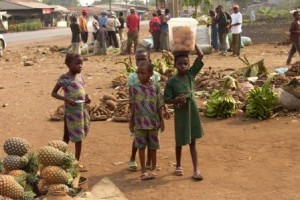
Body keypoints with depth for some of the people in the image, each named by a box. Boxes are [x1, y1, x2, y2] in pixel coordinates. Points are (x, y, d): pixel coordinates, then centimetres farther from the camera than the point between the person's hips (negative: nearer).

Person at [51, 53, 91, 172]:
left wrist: (86, 97, 0)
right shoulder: (64, 78, -11)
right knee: (78, 136, -2)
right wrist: (66, 99, -22)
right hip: (71, 110, -7)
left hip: (82, 109, 7)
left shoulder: (80, 77, 8)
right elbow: (54, 93, -8)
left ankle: (77, 161, 22)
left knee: (80, 136, 12)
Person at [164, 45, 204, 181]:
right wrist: (176, 100, -25)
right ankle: (178, 166, 33)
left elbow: (201, 56, -6)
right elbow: (166, 100, -6)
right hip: (180, 114, -2)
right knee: (180, 141, 13)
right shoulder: (172, 81, -10)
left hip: (192, 112, 2)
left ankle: (196, 170, 10)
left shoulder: (191, 74, -3)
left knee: (192, 142, 8)